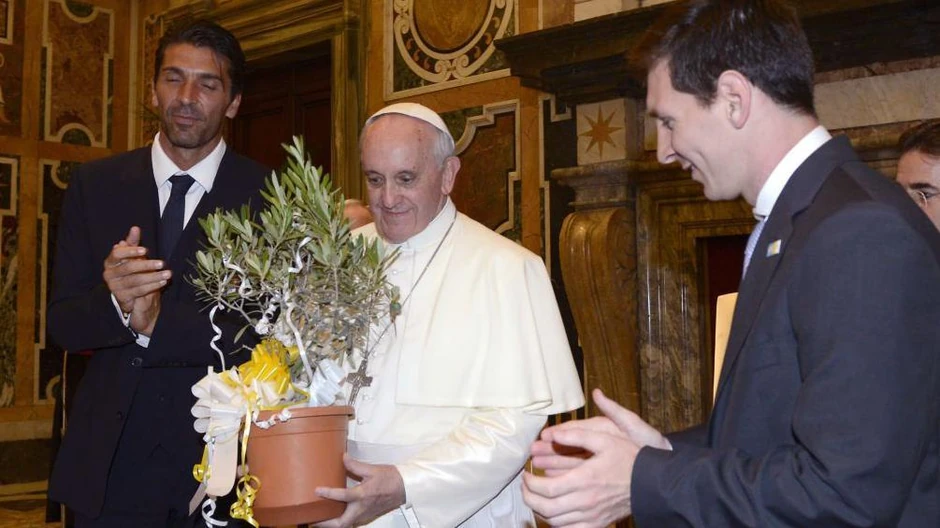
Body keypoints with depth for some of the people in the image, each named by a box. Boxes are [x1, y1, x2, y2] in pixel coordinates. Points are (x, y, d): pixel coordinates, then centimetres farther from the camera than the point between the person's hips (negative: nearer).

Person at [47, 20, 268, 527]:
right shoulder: (94, 184, 3)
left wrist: (158, 323, -23)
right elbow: (62, 322, 0)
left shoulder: (267, 195, -6)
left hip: (222, 463, -2)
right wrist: (115, 303, -21)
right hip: (111, 463, 2)